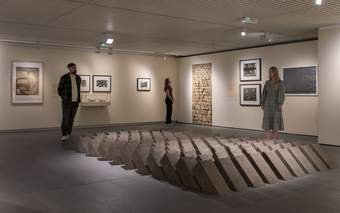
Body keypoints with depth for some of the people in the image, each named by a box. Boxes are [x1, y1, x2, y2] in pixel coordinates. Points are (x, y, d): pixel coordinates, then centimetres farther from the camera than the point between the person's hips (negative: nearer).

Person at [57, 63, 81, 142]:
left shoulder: (78, 78, 7)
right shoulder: (64, 77, -8)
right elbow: (60, 89, 1)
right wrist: (63, 98, 0)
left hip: (75, 102, 4)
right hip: (66, 102, -4)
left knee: (71, 119, 8)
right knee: (65, 119, -9)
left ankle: (68, 134, 17)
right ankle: (64, 135, -2)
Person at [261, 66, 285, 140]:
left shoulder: (280, 83, -4)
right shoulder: (267, 82, 9)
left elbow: (281, 94, -12)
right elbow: (264, 93, 8)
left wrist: (280, 104, -20)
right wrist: (262, 103, 0)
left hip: (276, 104, -4)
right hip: (268, 104, 4)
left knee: (276, 121, -2)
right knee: (267, 120, 1)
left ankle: (274, 138, 5)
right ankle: (268, 139, 4)